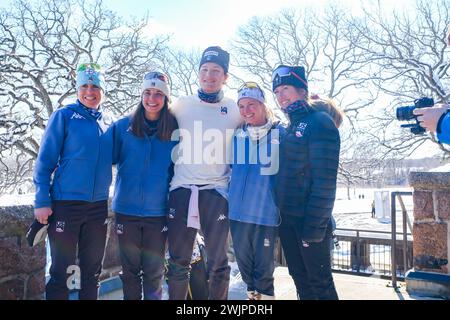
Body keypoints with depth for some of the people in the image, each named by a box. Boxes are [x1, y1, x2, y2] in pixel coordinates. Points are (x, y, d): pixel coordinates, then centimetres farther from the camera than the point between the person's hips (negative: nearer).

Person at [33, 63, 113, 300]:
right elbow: (45, 160, -5)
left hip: (99, 206, 4)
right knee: (61, 271, 4)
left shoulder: (108, 122, 10)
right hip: (65, 203, -4)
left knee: (93, 270, 13)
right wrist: (42, 201, -10)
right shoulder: (64, 116, -3)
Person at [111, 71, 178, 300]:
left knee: (154, 271, 9)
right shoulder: (123, 126, 0)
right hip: (126, 210, 1)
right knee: (130, 268, 12)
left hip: (158, 212, 0)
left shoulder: (173, 131, 1)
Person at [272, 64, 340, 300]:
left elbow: (324, 181, -18)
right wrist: (282, 213, 10)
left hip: (310, 220, -7)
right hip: (287, 219, 8)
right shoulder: (290, 128, 13)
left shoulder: (319, 122, -11)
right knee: (300, 279, 17)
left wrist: (314, 226, -19)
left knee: (320, 281, 4)